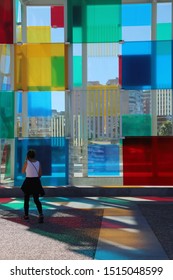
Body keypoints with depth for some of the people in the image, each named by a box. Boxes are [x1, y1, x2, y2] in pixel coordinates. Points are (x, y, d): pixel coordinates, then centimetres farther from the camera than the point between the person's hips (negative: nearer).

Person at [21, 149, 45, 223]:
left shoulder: (27, 162, -9)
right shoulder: (38, 162, 1)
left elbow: (23, 171, 4)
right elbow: (40, 174, 4)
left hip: (28, 181, -3)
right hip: (36, 181, 3)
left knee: (26, 199, 15)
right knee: (36, 200, 7)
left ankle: (26, 215, 21)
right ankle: (41, 214, -12)